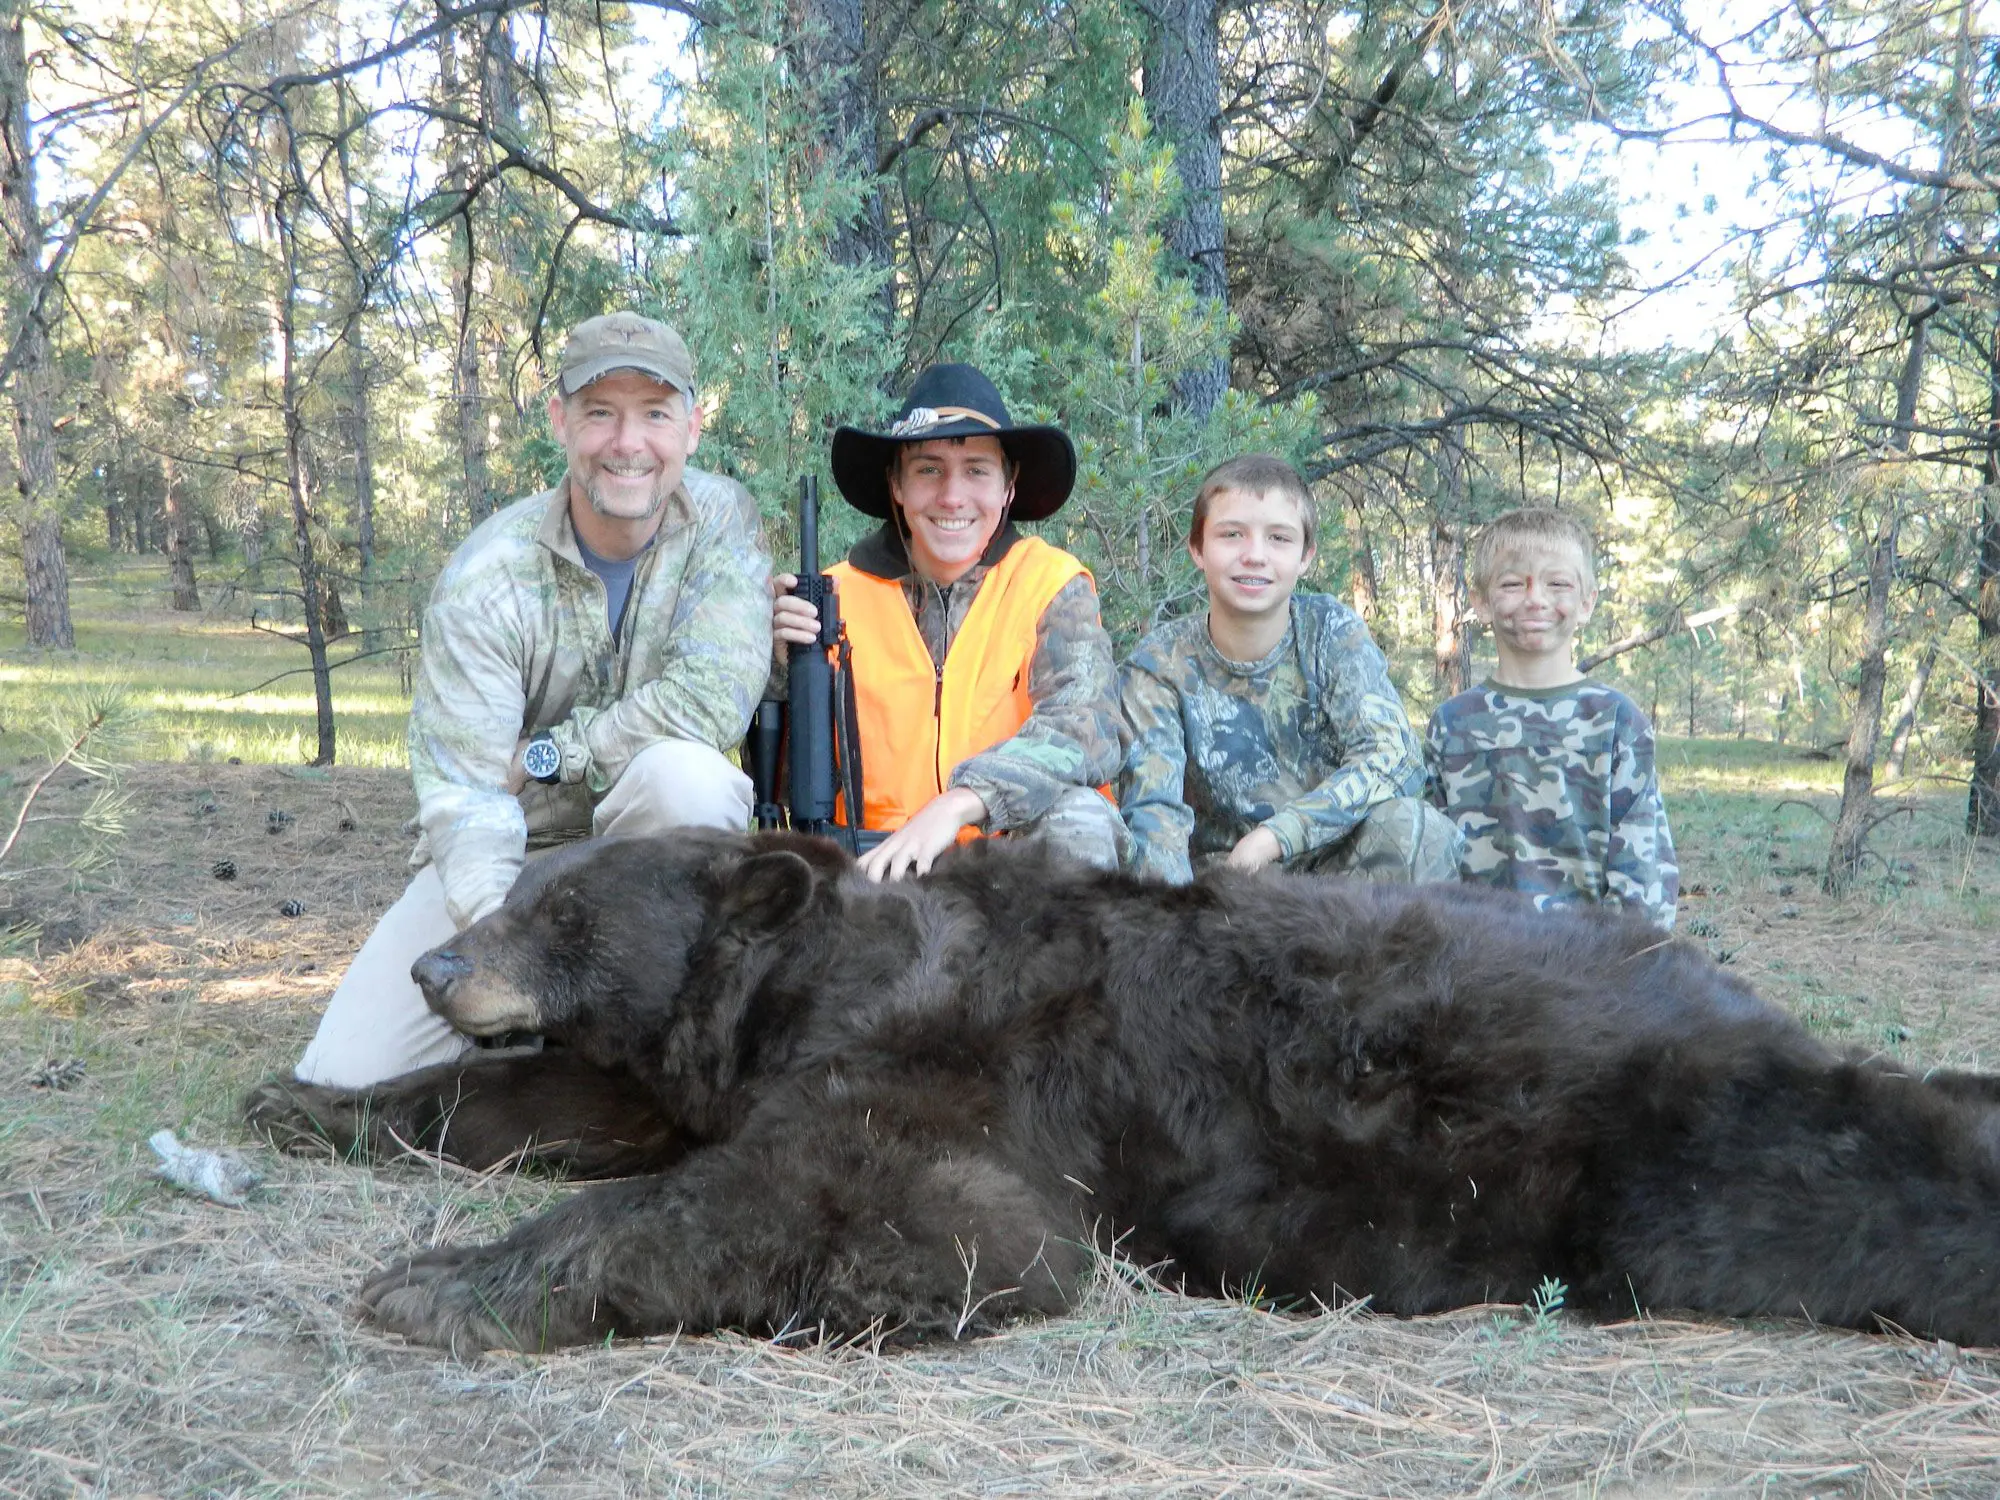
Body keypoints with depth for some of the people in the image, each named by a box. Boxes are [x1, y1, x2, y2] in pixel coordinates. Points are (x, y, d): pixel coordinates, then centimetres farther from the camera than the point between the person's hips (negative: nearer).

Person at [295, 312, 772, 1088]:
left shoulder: (721, 518, -10)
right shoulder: (487, 578, -16)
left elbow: (712, 699, -24)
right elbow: (465, 798, -22)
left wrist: (538, 757, -19)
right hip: (510, 852, 0)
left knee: (683, 770, -34)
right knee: (345, 1076, -13)